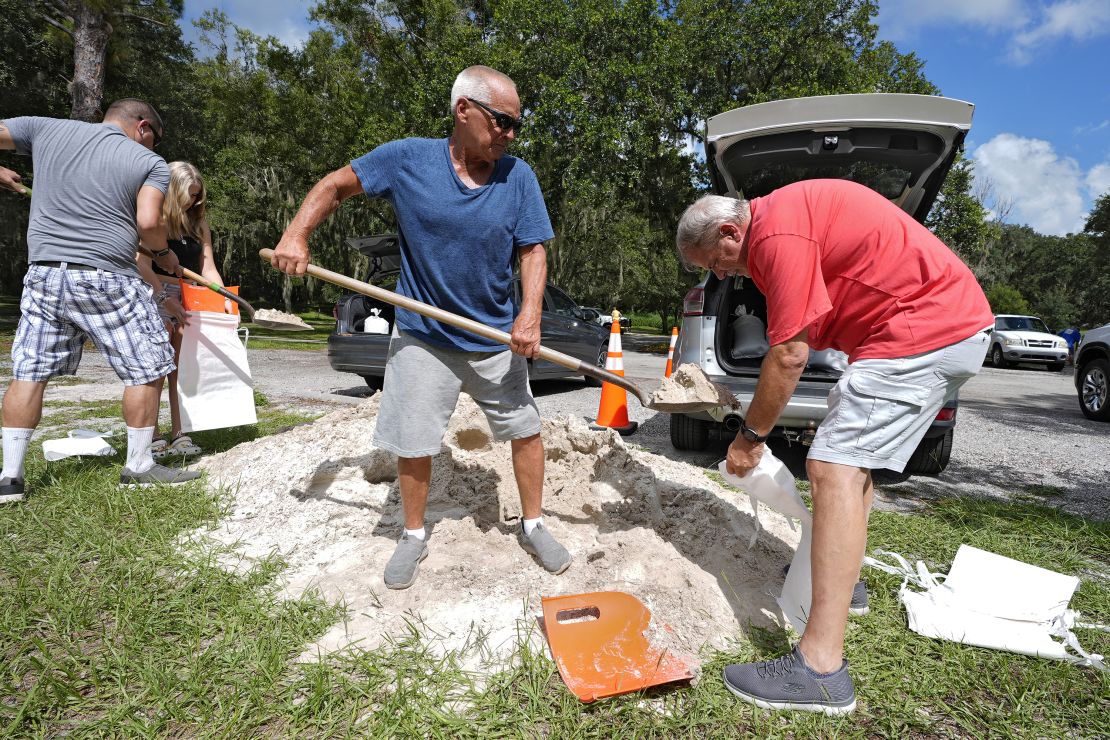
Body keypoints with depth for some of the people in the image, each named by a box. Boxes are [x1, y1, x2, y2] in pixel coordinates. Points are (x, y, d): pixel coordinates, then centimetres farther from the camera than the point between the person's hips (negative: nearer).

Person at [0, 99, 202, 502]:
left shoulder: (46, 129, 13)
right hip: (107, 279, -5)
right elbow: (148, 222, -11)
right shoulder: (150, 162, 2)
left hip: (43, 274, 5)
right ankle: (138, 466, 12)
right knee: (147, 370, 6)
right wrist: (163, 252, 7)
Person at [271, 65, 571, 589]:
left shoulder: (518, 176, -6)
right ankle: (413, 537, 29)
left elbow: (533, 250, -6)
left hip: (497, 339, 2)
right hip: (421, 337, -1)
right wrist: (296, 235, -11)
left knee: (525, 429, 7)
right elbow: (336, 185, 2)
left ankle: (533, 526, 29)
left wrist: (530, 315, -22)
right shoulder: (408, 159, -9)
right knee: (413, 444, 6)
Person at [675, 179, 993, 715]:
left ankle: (821, 669, -18)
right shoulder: (785, 213, 16)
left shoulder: (777, 234, -17)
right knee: (852, 458, 21)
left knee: (834, 468, -18)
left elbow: (790, 355, -19)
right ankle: (842, 578, 37)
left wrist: (750, 435, -7)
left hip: (925, 327, -11)